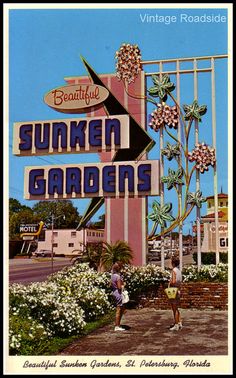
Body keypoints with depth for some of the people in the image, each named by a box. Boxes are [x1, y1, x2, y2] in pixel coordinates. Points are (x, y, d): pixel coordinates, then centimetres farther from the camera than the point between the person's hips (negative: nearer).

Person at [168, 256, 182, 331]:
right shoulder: (179, 270, 10)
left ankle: (176, 325, 2)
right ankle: (179, 323, 22)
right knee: (176, 308, 18)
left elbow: (173, 281, -23)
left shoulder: (174, 270, -15)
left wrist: (169, 283, -5)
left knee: (174, 309, -2)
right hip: (178, 290, 9)